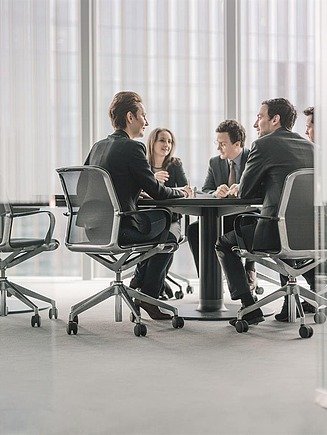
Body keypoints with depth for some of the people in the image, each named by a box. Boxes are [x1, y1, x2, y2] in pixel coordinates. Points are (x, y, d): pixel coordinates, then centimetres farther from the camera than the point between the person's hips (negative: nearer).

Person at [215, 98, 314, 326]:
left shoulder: (264, 144, -6)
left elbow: (244, 192, 0)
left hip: (278, 231, -7)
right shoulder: (309, 145, 14)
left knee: (223, 243, 14)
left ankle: (250, 308, 7)